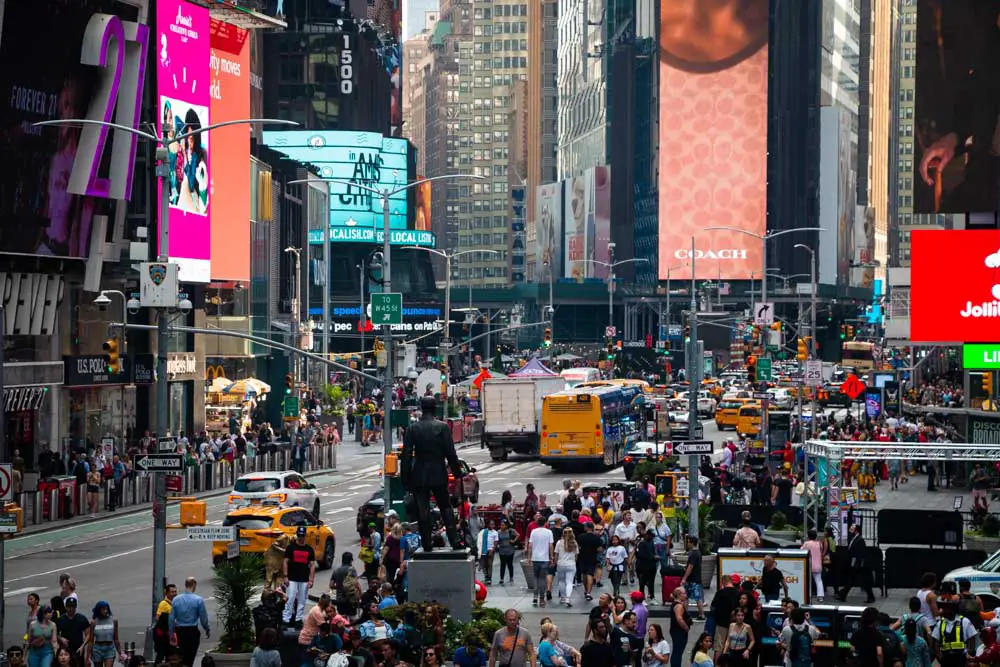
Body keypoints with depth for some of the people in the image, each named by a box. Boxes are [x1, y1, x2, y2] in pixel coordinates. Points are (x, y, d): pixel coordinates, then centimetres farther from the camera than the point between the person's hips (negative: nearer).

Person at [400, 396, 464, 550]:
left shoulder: (412, 429, -4)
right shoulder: (443, 427, -7)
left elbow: (406, 456, -4)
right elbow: (450, 453, -7)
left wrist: (405, 479, 2)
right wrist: (457, 472, 4)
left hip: (419, 476, 0)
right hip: (438, 475, 0)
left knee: (423, 512, 5)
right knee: (446, 509, 11)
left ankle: (427, 544, 5)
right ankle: (454, 541, 8)